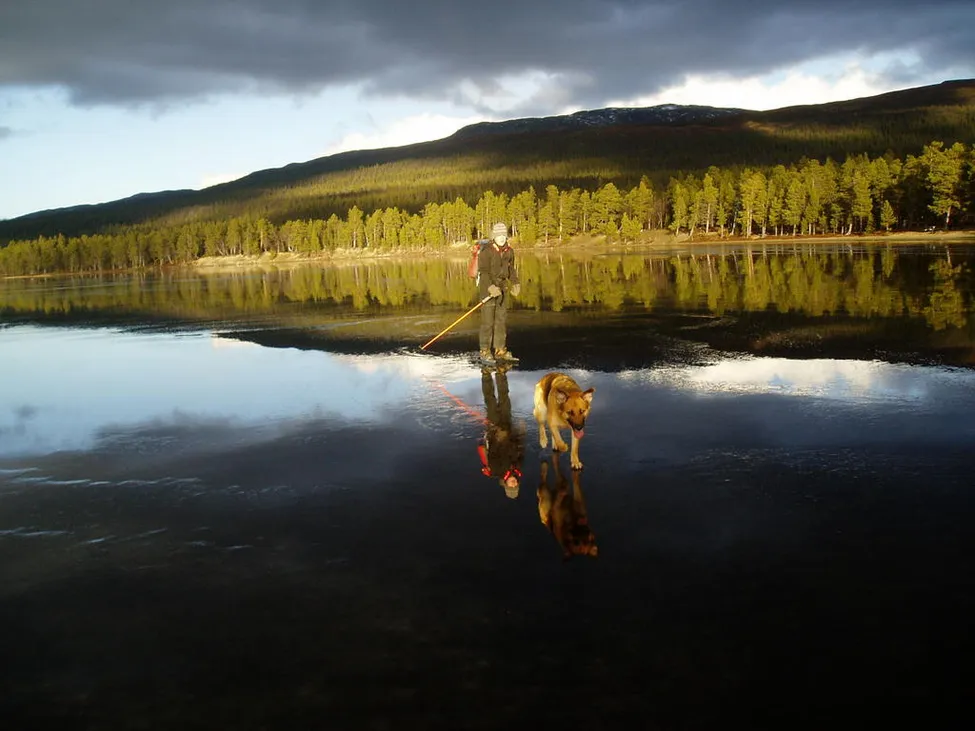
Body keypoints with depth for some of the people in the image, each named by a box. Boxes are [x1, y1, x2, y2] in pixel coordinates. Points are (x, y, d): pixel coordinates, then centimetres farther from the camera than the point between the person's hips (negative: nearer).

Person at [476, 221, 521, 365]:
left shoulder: (509, 251, 9)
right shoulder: (486, 251, -13)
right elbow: (483, 271, -18)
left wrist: (515, 283, 10)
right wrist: (491, 287, -28)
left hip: (502, 288, 7)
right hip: (487, 288, -7)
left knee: (501, 320, 11)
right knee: (487, 321, -8)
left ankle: (500, 350, 19)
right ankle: (485, 352, -3)